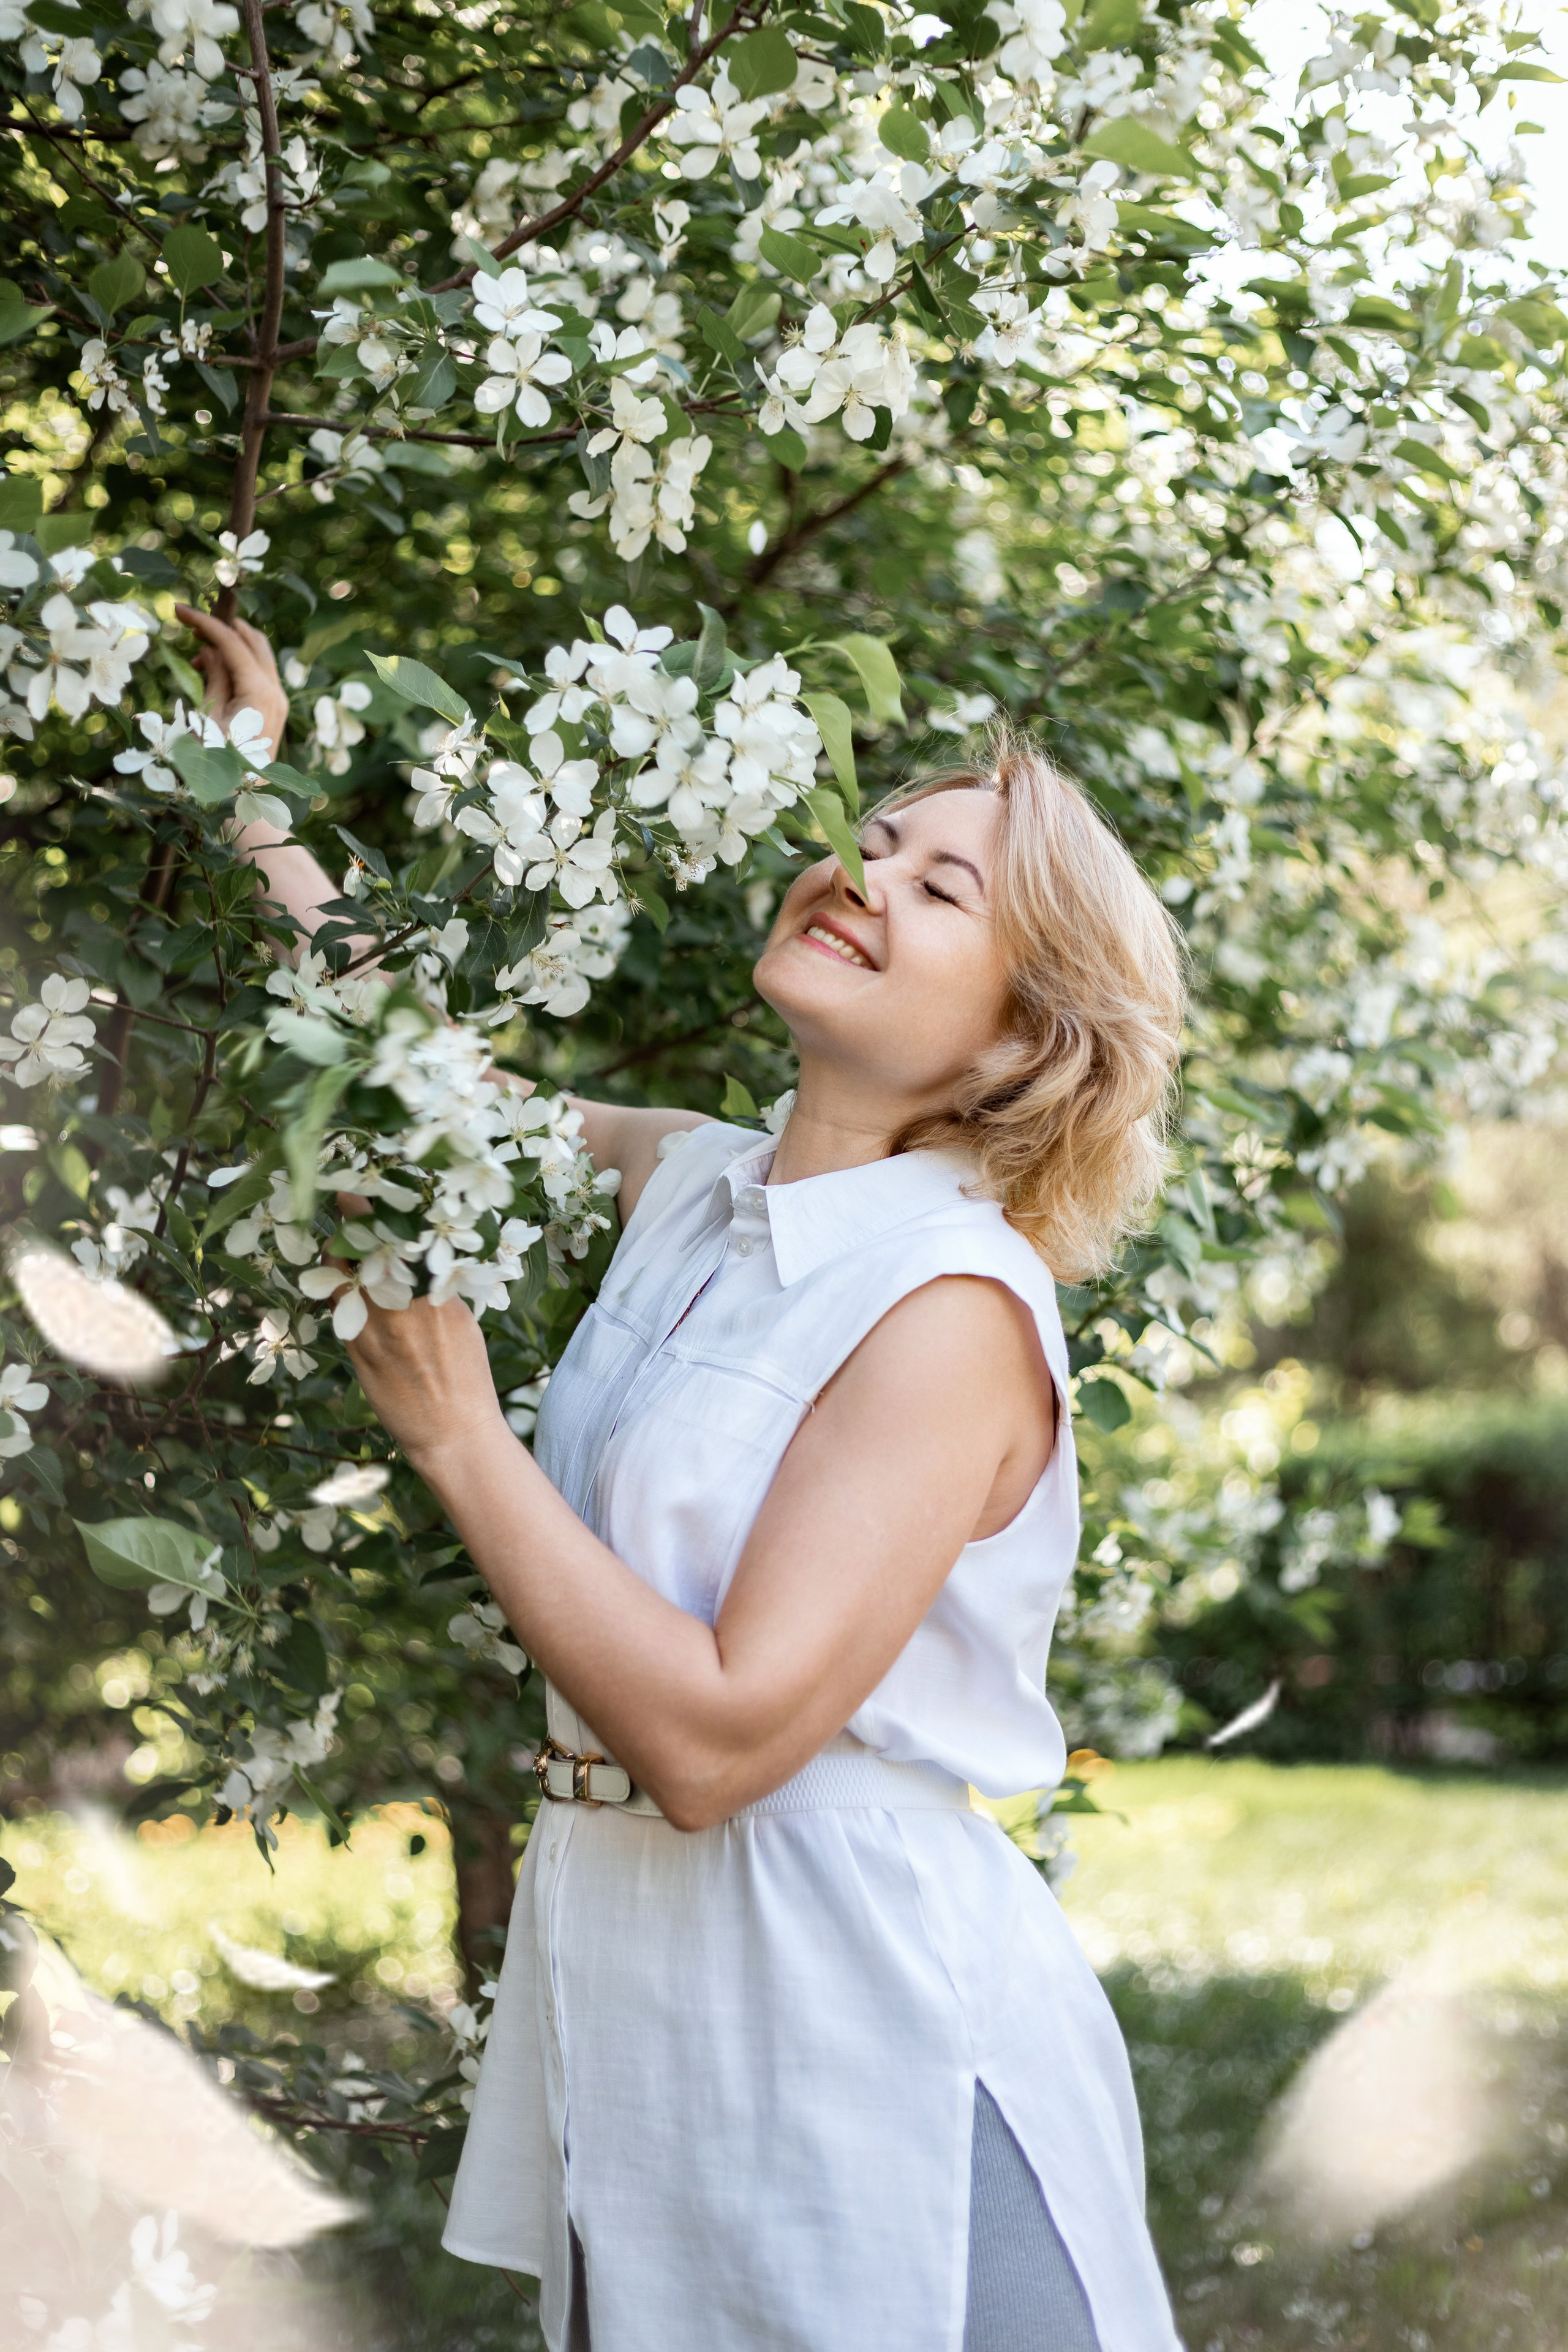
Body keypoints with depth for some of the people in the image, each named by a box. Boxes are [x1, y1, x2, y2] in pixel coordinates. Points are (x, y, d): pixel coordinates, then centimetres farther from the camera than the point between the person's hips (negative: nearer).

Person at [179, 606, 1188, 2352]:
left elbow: (717, 1735, -24)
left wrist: (459, 1435, -16)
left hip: (867, 2026, -7)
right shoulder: (687, 1183, 5)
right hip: (632, 1999, 7)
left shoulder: (951, 1306, -18)